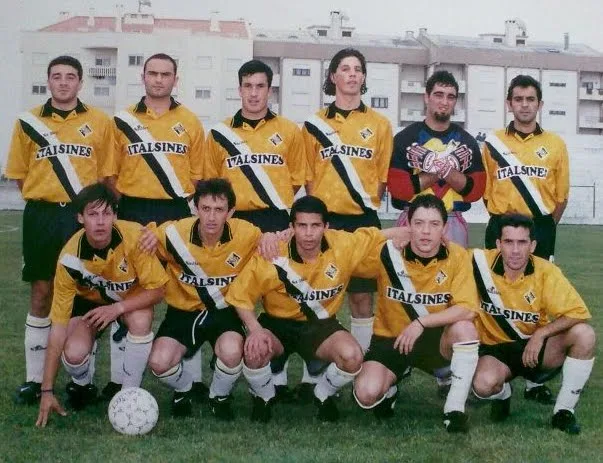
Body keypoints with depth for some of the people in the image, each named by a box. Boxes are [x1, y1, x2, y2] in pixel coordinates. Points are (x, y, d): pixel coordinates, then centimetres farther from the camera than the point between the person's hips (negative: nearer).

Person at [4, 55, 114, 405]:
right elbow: (19, 174, 9)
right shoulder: (29, 122, 6)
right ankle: (34, 379, 11)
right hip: (42, 217, 1)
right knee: (42, 295, 5)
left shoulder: (100, 122, 3)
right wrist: (45, 198, 2)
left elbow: (107, 174, 4)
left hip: (85, 217, -1)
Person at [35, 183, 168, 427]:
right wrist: (47, 391, -24)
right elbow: (58, 325, -24)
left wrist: (117, 308, -37)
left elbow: (156, 289, -21)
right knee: (74, 354, -26)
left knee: (140, 322, -34)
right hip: (89, 299, 0)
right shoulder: (70, 258, -29)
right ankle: (82, 387, 11)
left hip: (132, 299, 0)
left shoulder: (134, 237, -33)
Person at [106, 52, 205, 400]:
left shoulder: (190, 122, 7)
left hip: (178, 214, 0)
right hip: (133, 213, 0)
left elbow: (198, 175, 7)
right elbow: (112, 174, 6)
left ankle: (193, 377, 11)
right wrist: (114, 213, -1)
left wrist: (199, 213, -2)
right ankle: (119, 377, 12)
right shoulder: (123, 121, 6)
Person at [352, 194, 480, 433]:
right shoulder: (387, 252, -15)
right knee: (367, 395, -24)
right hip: (390, 338, 0)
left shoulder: (457, 256, -14)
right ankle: (393, 380, 15)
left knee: (465, 328, -32)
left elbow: (466, 309, -21)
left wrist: (421, 322, -26)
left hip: (437, 340, 1)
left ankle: (455, 409, -16)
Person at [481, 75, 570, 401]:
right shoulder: (492, 142, 4)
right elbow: (485, 190, 7)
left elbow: (561, 195, 8)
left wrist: (544, 228, 4)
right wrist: (502, 219, 1)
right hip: (501, 227, 0)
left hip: (541, 229, 0)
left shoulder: (555, 144, 5)